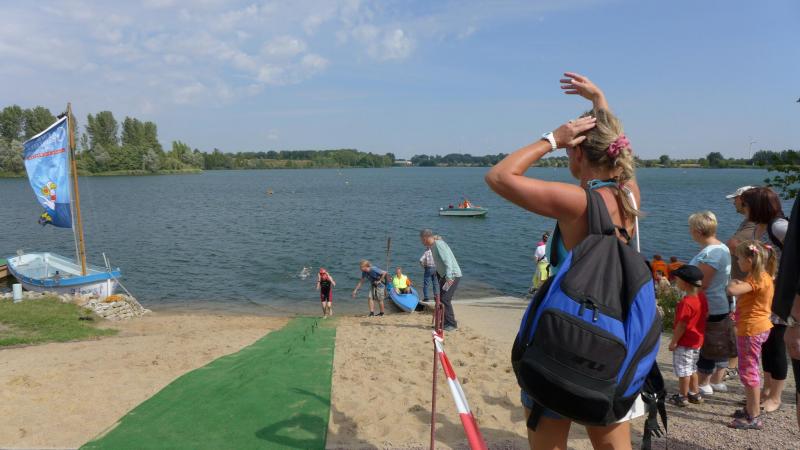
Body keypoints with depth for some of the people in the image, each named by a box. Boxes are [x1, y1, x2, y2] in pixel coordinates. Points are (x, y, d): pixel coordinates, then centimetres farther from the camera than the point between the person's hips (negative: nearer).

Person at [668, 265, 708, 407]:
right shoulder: (702, 297, 1)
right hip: (697, 340, 9)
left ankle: (682, 397, 14)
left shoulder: (686, 303, -26)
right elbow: (705, 315, 11)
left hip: (685, 342, -9)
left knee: (683, 370, 4)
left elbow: (681, 325, -22)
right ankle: (695, 394, 31)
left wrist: (674, 342, -14)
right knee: (692, 369, 22)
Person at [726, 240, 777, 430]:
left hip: (751, 330, -10)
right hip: (758, 327, 10)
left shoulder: (756, 279, -22)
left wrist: (733, 282, -16)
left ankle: (754, 418, 2)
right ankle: (750, 409, 32)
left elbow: (732, 290, -36)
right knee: (750, 370, 20)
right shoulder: (763, 276, 9)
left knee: (748, 371, -4)